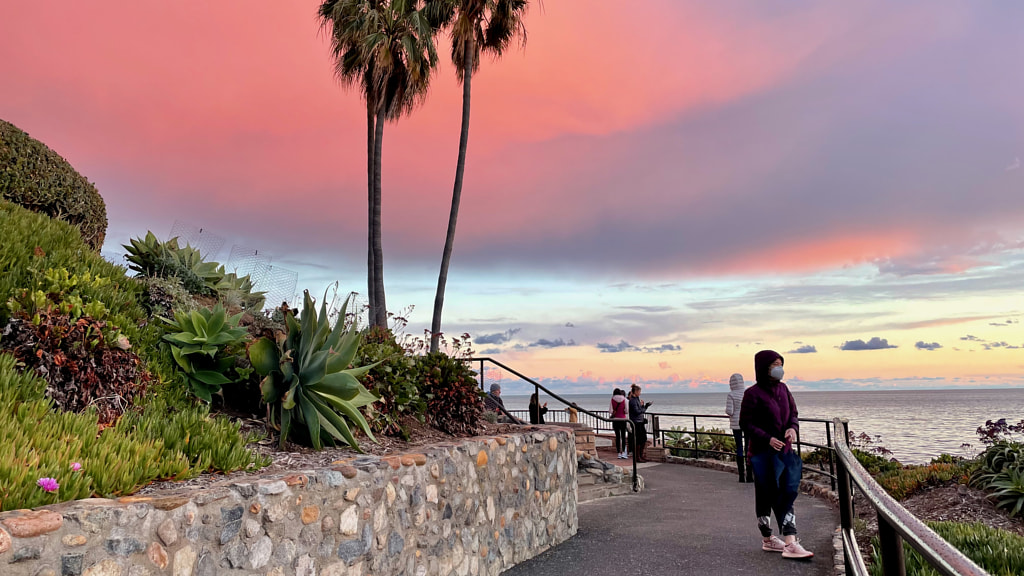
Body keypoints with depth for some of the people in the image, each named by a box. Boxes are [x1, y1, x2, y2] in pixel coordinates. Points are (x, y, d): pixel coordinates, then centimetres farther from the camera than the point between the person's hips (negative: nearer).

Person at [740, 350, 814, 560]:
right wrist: (768, 439, -20)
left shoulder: (783, 389, 8)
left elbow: (793, 414, 14)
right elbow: (745, 423, -11)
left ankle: (790, 544, 5)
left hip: (785, 450, 6)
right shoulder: (753, 393, -12)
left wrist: (793, 428, -7)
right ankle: (767, 539, 20)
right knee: (766, 496, 5)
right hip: (763, 452, -6)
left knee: (787, 494, 2)